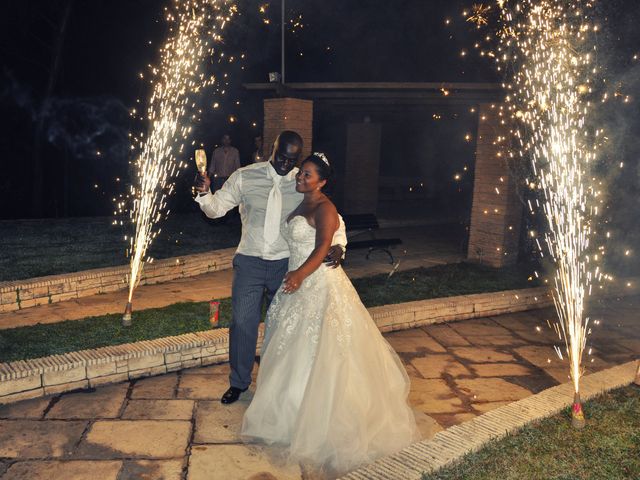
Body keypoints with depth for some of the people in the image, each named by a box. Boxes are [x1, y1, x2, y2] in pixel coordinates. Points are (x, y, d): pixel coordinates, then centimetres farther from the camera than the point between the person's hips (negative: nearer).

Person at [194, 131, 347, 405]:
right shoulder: (245, 177, -5)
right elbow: (216, 209, 0)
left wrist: (338, 244, -18)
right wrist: (204, 194, -22)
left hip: (285, 265, 1)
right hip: (249, 262, 0)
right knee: (242, 323, 3)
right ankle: (239, 381, 25)